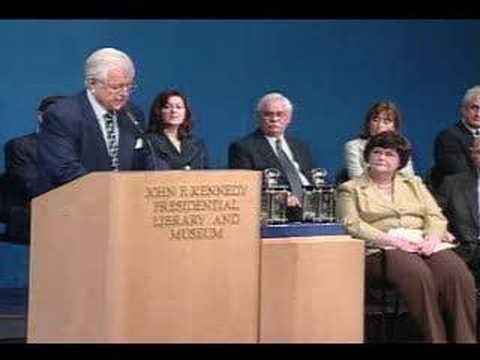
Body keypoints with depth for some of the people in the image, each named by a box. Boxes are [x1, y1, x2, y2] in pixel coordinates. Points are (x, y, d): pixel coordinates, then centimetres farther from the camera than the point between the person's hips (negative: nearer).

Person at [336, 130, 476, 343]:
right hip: (382, 249, -4)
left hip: (424, 244, 4)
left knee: (458, 273, -29)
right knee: (417, 273, -37)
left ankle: (465, 337, -28)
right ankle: (435, 337, -32)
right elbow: (352, 225, -3)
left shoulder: (414, 184, 27)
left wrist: (432, 239, -8)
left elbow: (435, 216, 16)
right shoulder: (350, 189, 14)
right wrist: (391, 241, -16)